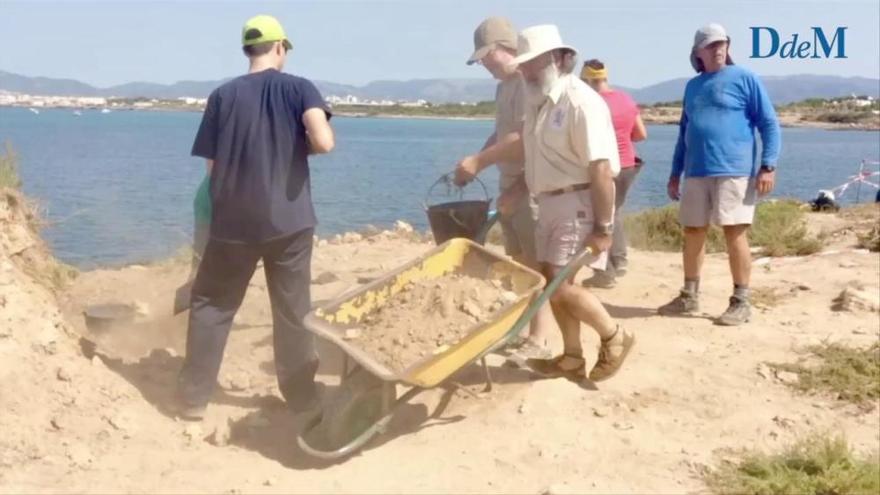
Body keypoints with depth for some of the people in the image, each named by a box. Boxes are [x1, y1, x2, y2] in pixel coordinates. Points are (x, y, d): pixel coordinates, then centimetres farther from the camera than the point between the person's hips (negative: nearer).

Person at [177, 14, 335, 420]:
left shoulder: (222, 96, 1)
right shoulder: (298, 88, -3)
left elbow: (212, 166, 1)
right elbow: (323, 142, -19)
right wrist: (300, 146, 3)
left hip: (233, 222, 1)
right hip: (288, 219, -1)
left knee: (210, 305, 13)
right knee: (293, 311, 11)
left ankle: (193, 398, 15)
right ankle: (302, 397, 19)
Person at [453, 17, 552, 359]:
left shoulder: (530, 82, -15)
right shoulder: (504, 86, 16)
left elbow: (524, 139, -23)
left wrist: (478, 161, -22)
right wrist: (475, 166, 10)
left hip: (531, 186, -10)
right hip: (509, 185, 10)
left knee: (536, 264, -6)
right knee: (516, 262, 14)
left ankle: (538, 340, -1)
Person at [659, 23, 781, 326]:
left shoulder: (744, 79, 0)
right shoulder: (692, 86, 17)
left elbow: (769, 124, -3)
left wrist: (768, 166, -12)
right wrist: (675, 172, 21)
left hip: (734, 171, -6)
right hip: (697, 173, 6)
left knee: (735, 233, -5)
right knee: (692, 234, 10)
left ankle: (741, 303, 3)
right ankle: (689, 297, 23)